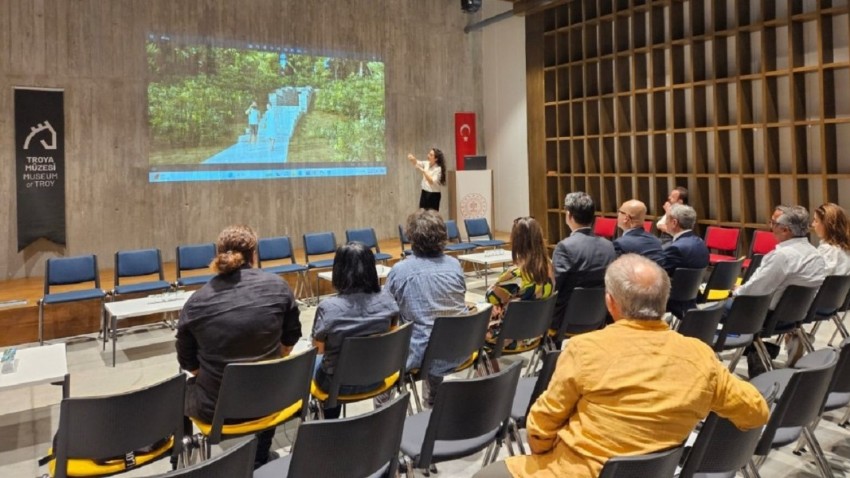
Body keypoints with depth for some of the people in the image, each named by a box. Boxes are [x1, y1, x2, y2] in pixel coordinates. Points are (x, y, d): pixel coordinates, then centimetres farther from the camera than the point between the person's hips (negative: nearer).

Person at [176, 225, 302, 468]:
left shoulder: (196, 302, -11)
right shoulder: (278, 287, -9)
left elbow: (188, 362, -1)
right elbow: (291, 339, 3)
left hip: (216, 406, -1)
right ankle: (260, 460, 48)